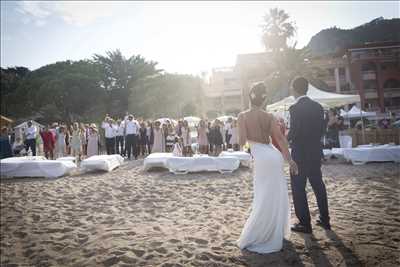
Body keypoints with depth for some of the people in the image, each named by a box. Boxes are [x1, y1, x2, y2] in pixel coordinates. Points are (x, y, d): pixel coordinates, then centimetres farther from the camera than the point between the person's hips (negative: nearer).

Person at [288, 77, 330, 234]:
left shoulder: (295, 108, -17)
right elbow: (321, 130, 8)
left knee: (298, 188, 4)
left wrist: (285, 138, 1)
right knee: (318, 185, 18)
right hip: (315, 153, 7)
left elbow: (293, 132, -18)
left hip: (300, 154, -7)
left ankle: (305, 223, 10)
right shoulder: (318, 106, 5)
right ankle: (324, 219, 29)